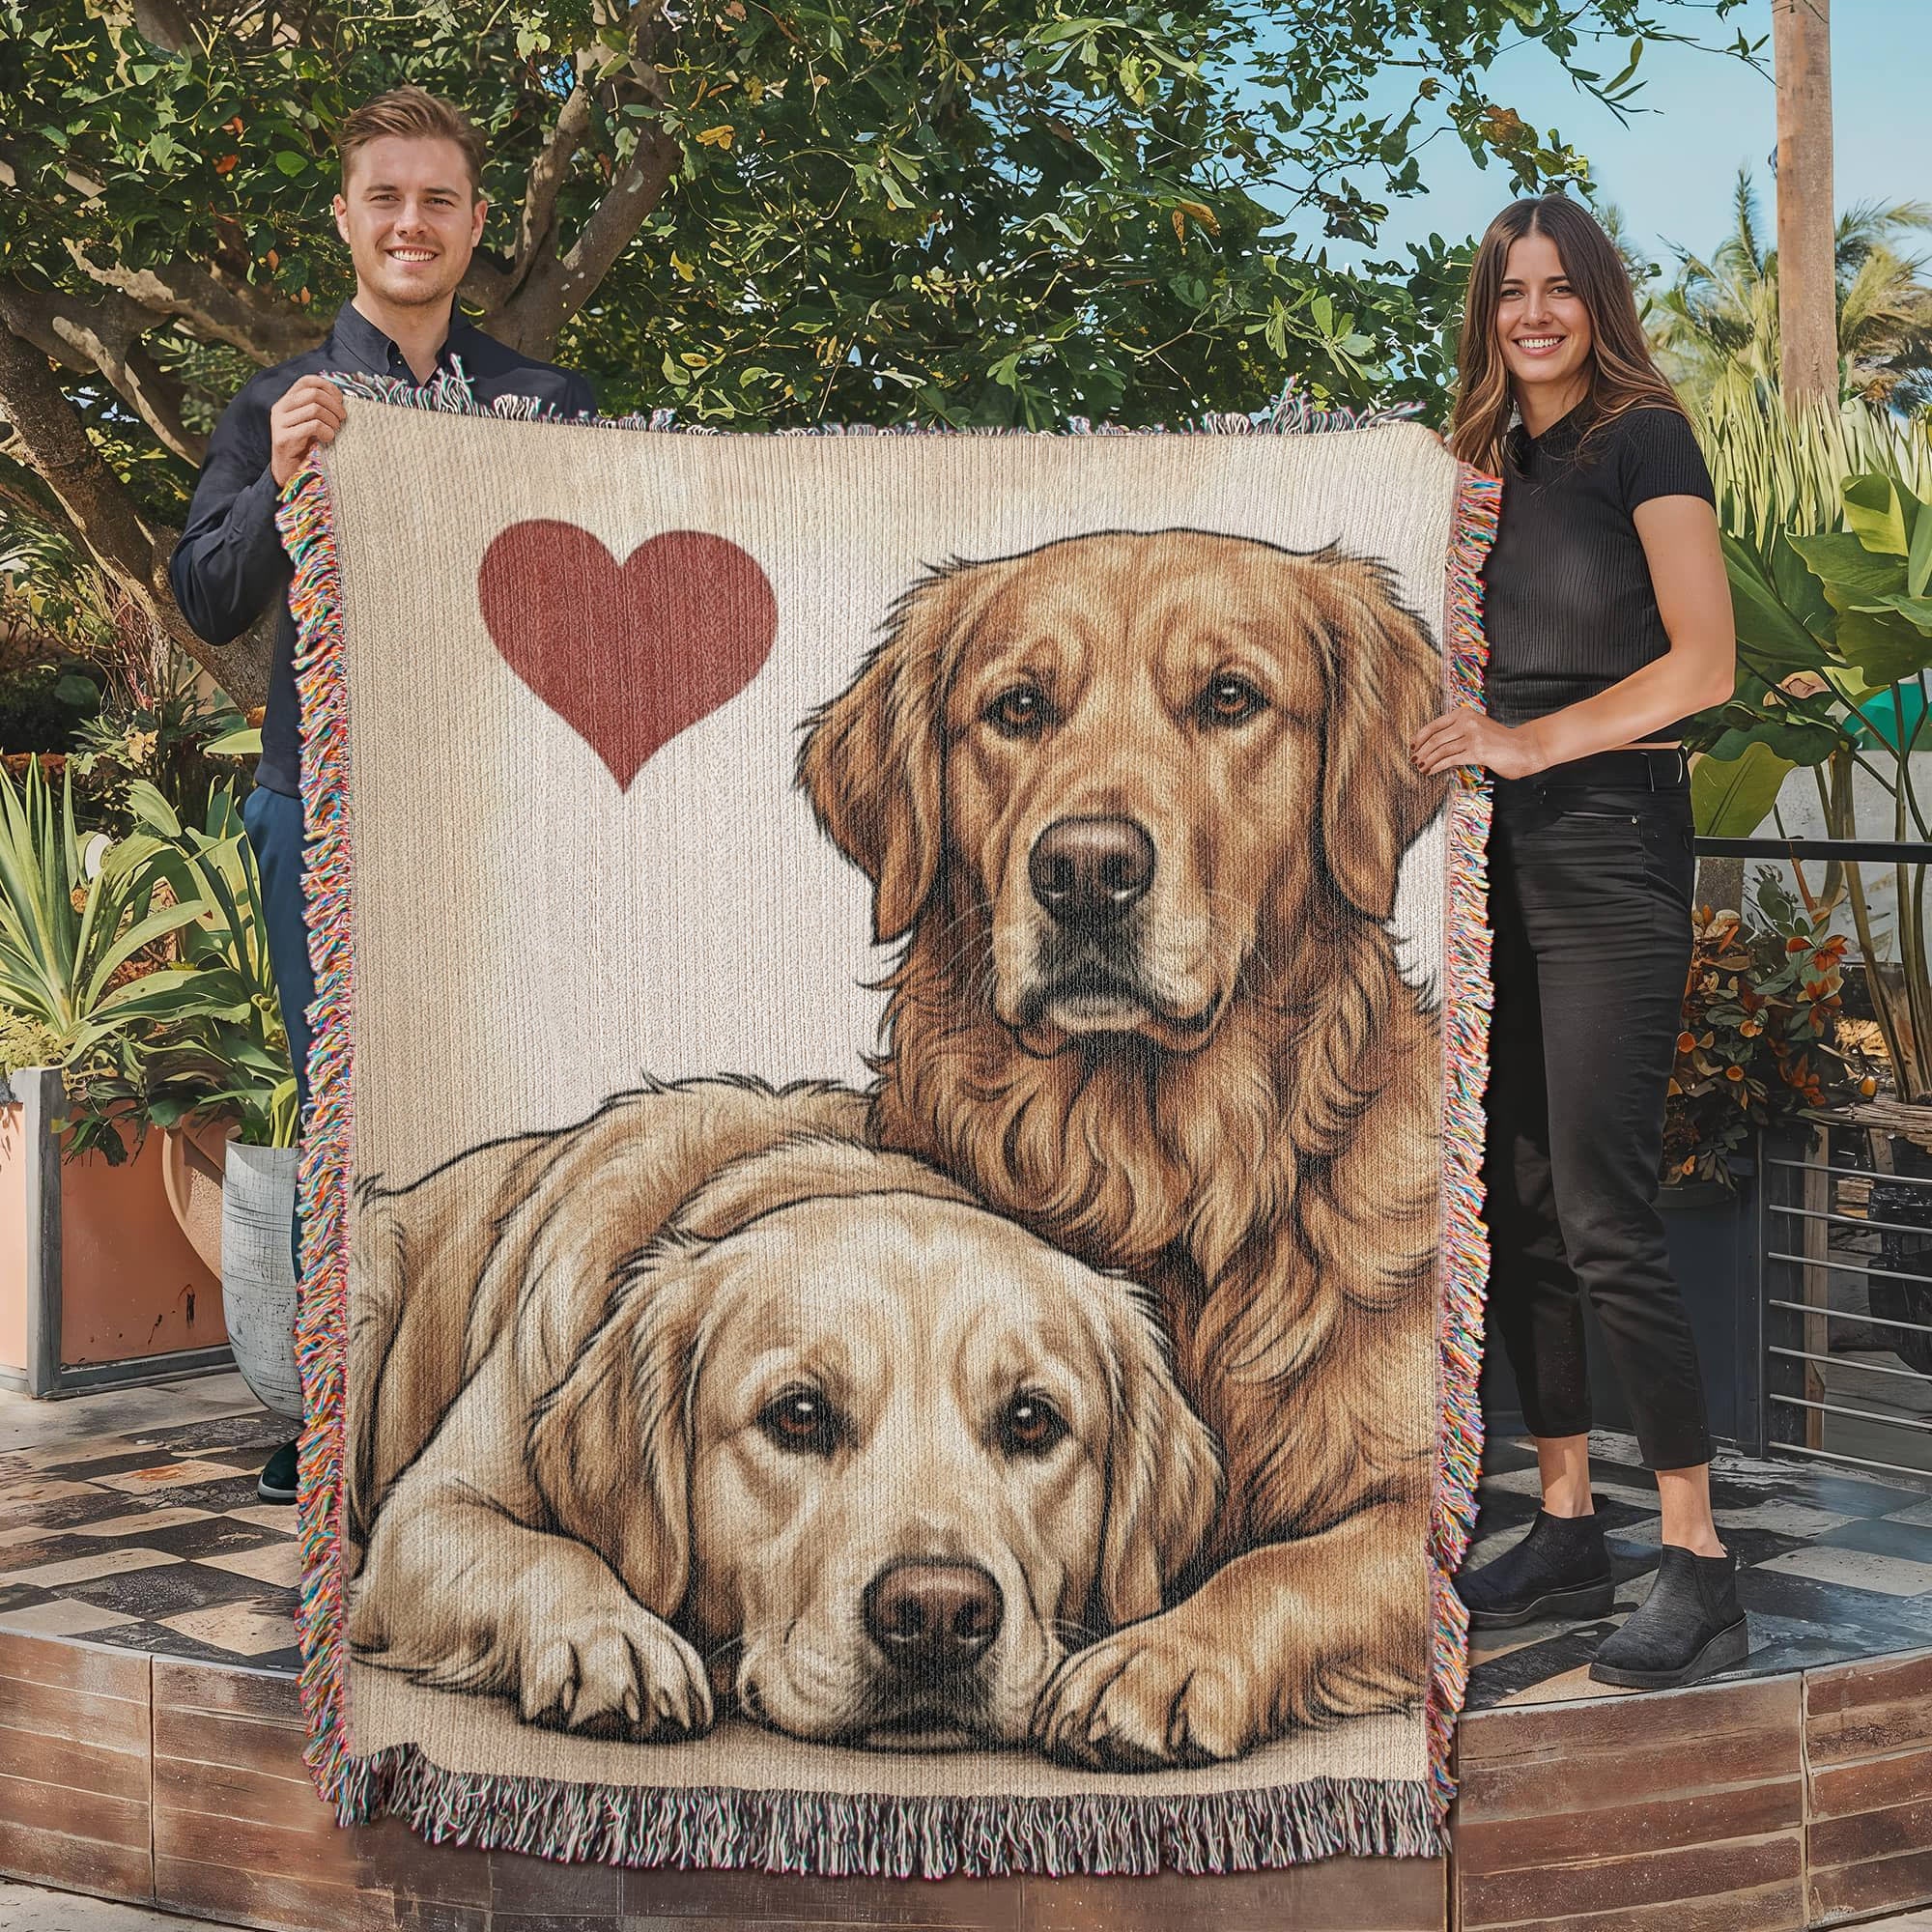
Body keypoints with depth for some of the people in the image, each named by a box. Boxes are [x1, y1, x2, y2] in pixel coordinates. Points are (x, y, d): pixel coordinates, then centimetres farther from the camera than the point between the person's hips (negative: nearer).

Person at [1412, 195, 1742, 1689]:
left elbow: (1705, 665, -11)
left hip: (1612, 847, -7)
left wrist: (1532, 741, -16)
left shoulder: (1643, 438, -4)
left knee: (1604, 1214, -11)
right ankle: (1568, 1532, 18)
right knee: (1516, 1205, 8)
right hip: (1503, 852, 7)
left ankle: (1700, 1569, -3)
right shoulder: (1489, 462, 16)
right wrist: (1457, 741, 3)